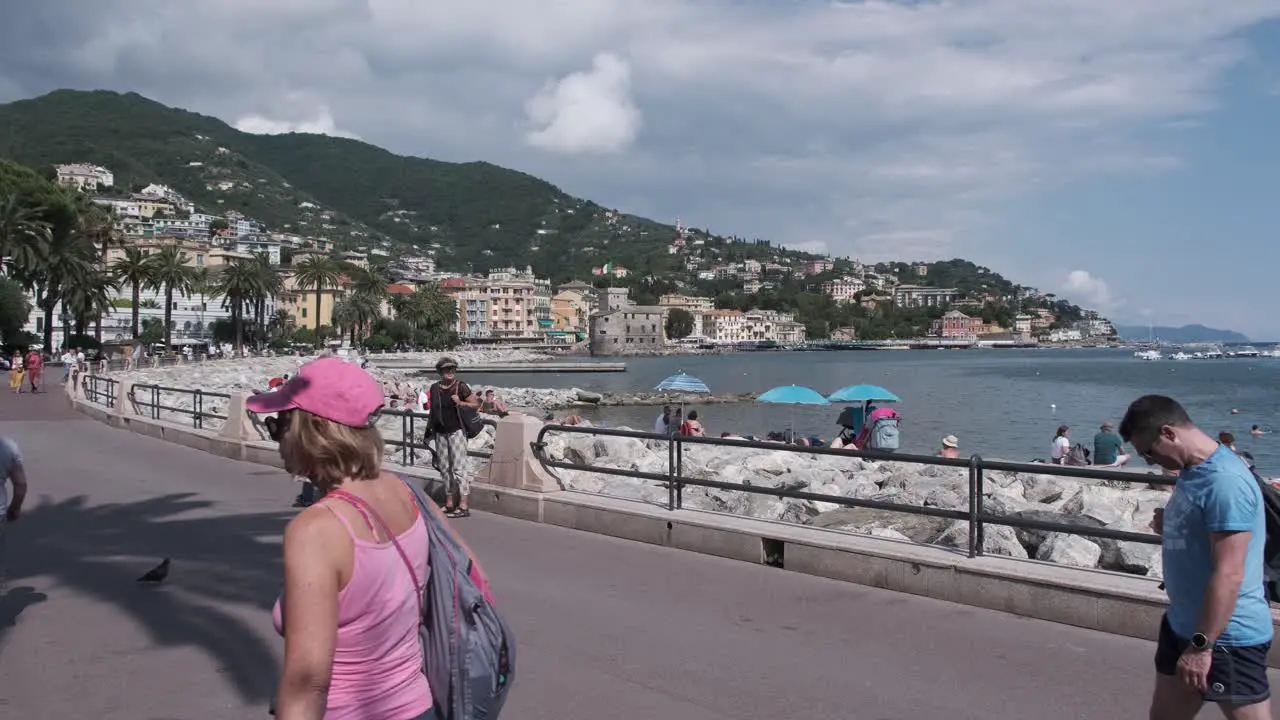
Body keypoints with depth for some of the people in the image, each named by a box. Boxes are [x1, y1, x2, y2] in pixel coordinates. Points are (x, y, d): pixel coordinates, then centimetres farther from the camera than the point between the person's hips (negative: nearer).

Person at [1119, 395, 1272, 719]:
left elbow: (1229, 574, -26)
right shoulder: (1191, 471, 7)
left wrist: (1201, 646, -25)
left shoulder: (1225, 481, -23)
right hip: (1182, 625, 10)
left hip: (1228, 637, -10)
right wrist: (1167, 528, 2)